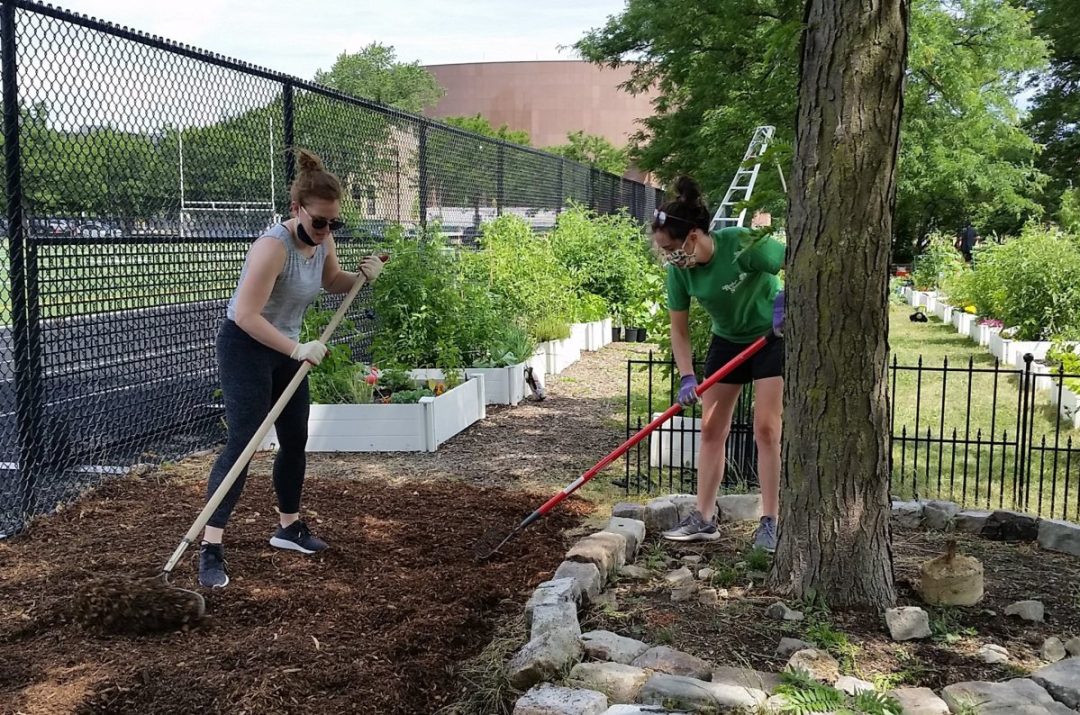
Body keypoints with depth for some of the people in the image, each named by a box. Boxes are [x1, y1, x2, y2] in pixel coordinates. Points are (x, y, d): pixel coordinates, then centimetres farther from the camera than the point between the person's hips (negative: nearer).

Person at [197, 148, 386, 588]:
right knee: (242, 442, -16)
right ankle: (210, 548, -15)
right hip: (245, 347, -8)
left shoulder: (322, 240, -3)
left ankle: (288, 526, 30)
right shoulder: (274, 245, -28)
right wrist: (297, 349, -36)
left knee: (296, 440, 13)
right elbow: (246, 315, -32)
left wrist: (362, 276, -2)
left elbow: (331, 282, 18)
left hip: (286, 348, 8)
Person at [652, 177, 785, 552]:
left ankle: (770, 522, 0)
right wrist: (686, 377, -19)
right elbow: (679, 329, -9)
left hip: (771, 336, -5)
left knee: (766, 429, -9)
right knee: (711, 430, 3)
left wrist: (784, 299, -40)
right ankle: (704, 518, 11)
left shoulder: (743, 243, -31)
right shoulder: (679, 270, -16)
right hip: (727, 340, 5)